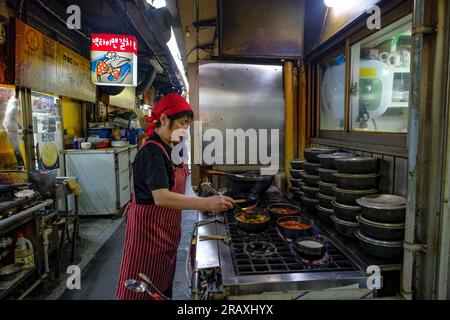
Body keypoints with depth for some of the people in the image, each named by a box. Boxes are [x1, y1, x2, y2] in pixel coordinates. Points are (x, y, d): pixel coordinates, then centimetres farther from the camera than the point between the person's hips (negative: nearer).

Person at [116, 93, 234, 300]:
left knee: (163, 283, 21)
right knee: (145, 289, 6)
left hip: (166, 229, 9)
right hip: (149, 229, -9)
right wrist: (206, 203, -39)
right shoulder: (152, 152, -22)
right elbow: (160, 197, -34)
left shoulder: (170, 147, 7)